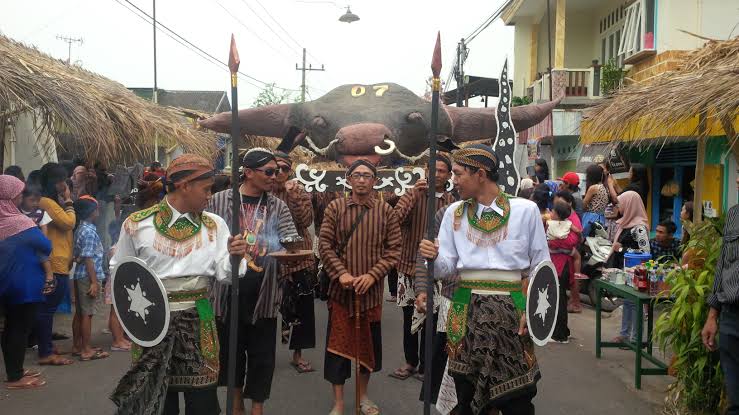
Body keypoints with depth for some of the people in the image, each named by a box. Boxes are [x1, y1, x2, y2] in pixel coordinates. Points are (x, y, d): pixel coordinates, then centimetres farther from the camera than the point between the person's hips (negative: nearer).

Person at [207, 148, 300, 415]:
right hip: (229, 289, 0)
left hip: (264, 292, 1)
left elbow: (293, 242, -1)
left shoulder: (277, 207, 4)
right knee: (231, 347, 13)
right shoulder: (220, 201, 1)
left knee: (262, 352, 6)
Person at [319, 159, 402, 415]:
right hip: (341, 287, -1)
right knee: (337, 344, 2)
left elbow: (394, 249, -1)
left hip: (372, 288, 1)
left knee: (369, 342, 12)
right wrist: (341, 273, -16)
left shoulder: (385, 211, 1)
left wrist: (372, 275, -13)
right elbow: (325, 245, -3)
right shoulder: (335, 207, 0)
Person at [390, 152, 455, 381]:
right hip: (410, 265, 0)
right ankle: (410, 361, 26)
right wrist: (414, 196, -24)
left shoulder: (453, 202, 3)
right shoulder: (413, 194, -1)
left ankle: (425, 365, 19)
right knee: (409, 317, 11)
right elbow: (394, 220, -15)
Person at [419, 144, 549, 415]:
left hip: (511, 310, -2)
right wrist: (434, 258, -18)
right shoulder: (454, 213, 6)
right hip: (466, 311, 2)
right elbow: (446, 269, 4)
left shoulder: (525, 210, -1)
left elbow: (541, 267, 3)